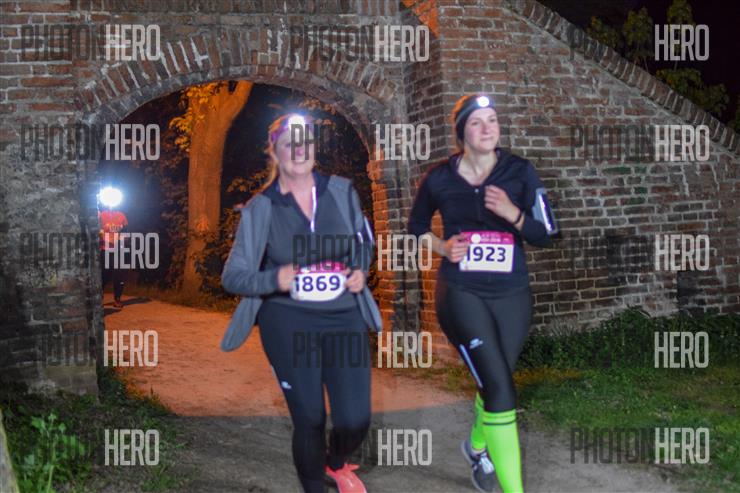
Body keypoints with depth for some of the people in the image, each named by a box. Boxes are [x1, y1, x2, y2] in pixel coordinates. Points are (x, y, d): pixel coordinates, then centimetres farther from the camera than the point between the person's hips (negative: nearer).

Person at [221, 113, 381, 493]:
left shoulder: (341, 191, 3)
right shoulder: (259, 209, -4)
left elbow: (365, 242, 19)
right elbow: (233, 277, -3)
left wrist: (361, 270, -2)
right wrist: (275, 279, -22)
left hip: (345, 317, 2)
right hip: (289, 321, -2)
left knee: (355, 421, 1)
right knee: (310, 420, 2)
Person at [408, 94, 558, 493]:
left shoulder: (520, 172, -2)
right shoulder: (439, 178, -1)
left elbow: (546, 235, -3)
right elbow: (416, 226, 16)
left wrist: (512, 213, -20)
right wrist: (441, 247, -3)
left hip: (511, 295, 2)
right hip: (461, 293, -2)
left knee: (494, 382, 17)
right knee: (499, 386, -15)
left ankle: (477, 447, 48)